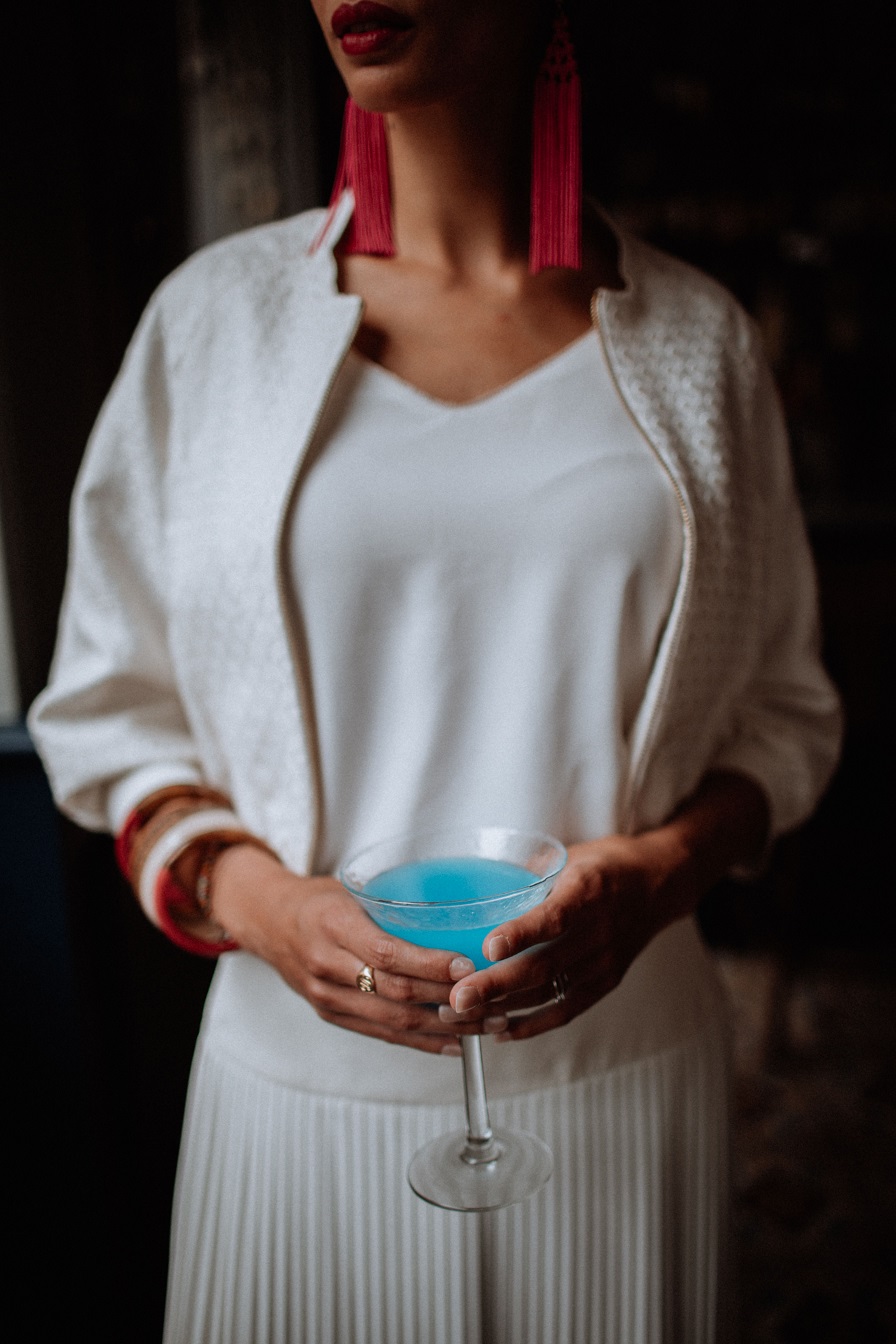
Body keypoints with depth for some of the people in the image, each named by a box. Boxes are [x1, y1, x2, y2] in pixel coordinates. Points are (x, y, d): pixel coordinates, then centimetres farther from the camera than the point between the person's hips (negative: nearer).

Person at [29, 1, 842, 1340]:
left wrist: (667, 867, -14)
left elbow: (784, 709, 5)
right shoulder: (215, 313, -2)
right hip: (302, 1075, 0)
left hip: (620, 1068, 1)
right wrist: (251, 900, -15)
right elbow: (110, 707, 2)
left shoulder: (694, 335, -1)